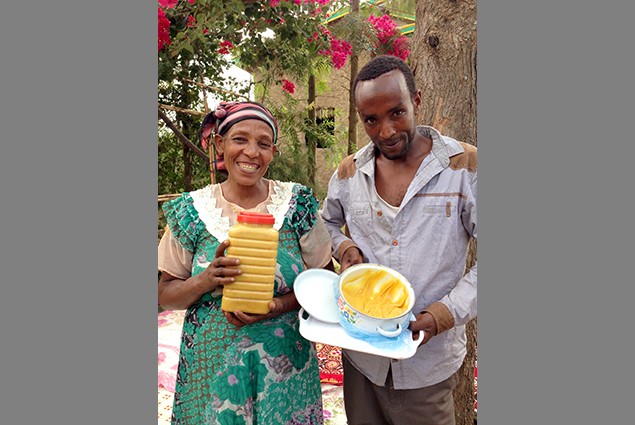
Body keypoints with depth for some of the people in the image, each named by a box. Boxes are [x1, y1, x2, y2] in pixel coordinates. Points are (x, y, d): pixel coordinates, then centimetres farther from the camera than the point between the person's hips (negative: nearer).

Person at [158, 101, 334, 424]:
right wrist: (206, 280, -20)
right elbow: (165, 295, -1)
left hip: (285, 362, 0)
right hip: (208, 365, 0)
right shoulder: (190, 210, -5)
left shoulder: (298, 203, -7)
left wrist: (277, 306, -19)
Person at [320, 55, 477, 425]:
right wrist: (344, 246, -5)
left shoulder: (465, 167, -11)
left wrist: (444, 314, -19)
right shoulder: (349, 172, 0)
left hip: (428, 359, -3)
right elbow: (328, 223, 18)